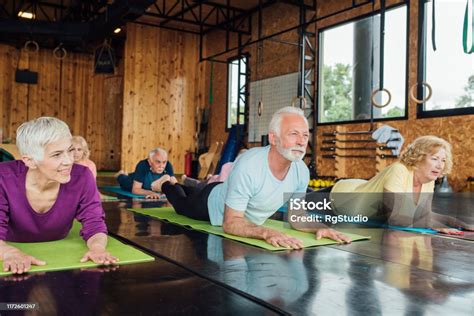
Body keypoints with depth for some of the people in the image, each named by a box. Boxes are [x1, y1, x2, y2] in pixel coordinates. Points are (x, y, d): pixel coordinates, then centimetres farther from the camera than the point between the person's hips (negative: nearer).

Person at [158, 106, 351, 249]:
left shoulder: (302, 171, -26)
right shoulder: (248, 167, -46)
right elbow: (231, 223, -42)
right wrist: (266, 233, -59)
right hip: (212, 204, -5)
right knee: (181, 204, 30)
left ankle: (183, 186, 66)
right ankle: (168, 185, 59)